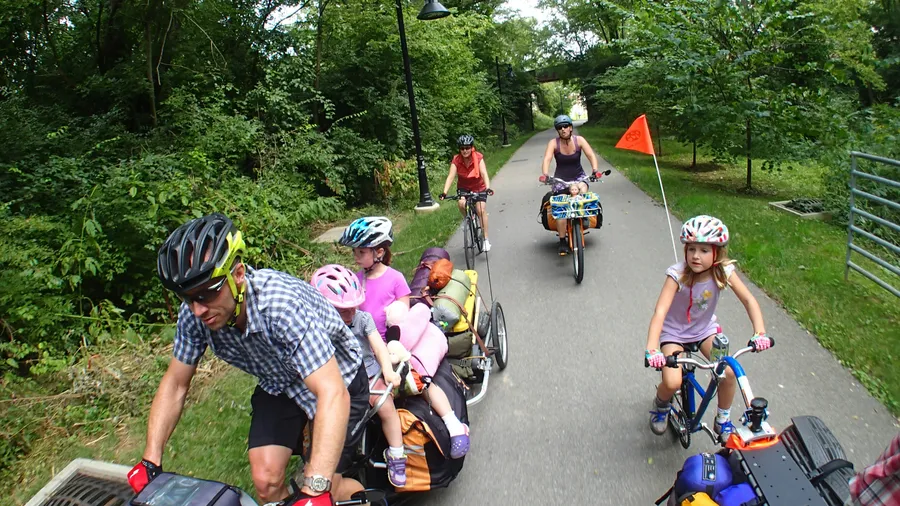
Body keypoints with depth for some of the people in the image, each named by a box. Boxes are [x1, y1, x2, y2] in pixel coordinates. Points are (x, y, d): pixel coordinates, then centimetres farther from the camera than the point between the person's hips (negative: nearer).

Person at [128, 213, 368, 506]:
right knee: (266, 481, -8)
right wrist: (150, 463, -13)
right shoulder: (194, 314, -21)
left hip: (336, 381, -5)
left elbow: (332, 394, -44)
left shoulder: (283, 305, -39)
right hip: (279, 385, 5)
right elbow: (174, 385, -5)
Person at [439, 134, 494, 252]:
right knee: (461, 203, -29)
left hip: (478, 187, -1)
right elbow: (451, 176, -26)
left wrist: (488, 188, -49)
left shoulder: (478, 158, -22)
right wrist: (444, 192, -39)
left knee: (481, 210, -17)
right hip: (463, 188, 1)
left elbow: (484, 174, -32)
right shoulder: (456, 160, -18)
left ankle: (486, 239, -6)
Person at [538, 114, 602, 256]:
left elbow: (591, 155, -16)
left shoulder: (579, 140, -8)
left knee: (583, 190, -34)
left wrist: (595, 170, -35)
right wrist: (545, 174, -43)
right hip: (560, 179, 0)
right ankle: (562, 242, -3)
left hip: (578, 176, 1)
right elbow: (546, 159, -24)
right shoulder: (553, 143, -11)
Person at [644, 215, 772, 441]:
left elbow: (749, 300, -16)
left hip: (705, 329, 3)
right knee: (672, 383, -22)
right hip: (674, 332, -3)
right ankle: (660, 405, 15)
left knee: (729, 371, -18)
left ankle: (723, 420, 9)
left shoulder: (724, 271, -17)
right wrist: (651, 349, -48)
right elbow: (660, 312, -36)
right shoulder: (678, 274, -28)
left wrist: (760, 332, -32)